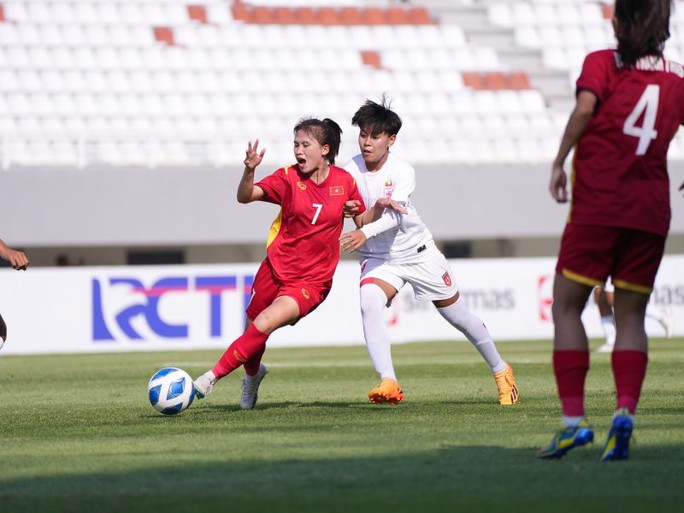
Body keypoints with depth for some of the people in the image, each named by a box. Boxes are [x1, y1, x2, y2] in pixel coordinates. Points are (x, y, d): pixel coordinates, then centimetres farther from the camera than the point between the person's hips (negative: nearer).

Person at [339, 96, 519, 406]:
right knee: (369, 302, -30)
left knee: (456, 313, 10)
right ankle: (388, 383, -36)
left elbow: (394, 215, -34)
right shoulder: (350, 171, -10)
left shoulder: (403, 171, -19)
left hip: (418, 252, -1)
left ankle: (500, 370, 34)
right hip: (377, 259, 1)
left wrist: (365, 232, -51)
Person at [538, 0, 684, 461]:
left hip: (598, 203, -3)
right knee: (631, 315, 9)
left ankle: (573, 419, -5)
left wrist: (560, 161, -9)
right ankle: (625, 412, -10)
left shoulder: (602, 63, 1)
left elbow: (585, 108, -16)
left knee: (567, 306, 5)